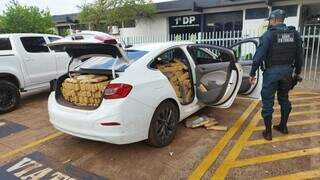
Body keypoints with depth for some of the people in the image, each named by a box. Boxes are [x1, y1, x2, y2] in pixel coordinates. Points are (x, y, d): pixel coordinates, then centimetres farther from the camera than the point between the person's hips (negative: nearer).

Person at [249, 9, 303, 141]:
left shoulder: (269, 34, -11)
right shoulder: (295, 34, 6)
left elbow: (259, 55, -16)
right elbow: (299, 55, 11)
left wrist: (252, 73, -10)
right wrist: (297, 72, 22)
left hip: (272, 71, -6)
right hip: (287, 70, 6)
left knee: (268, 101, 2)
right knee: (284, 98, 21)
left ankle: (268, 132, 9)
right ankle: (283, 126, 33)